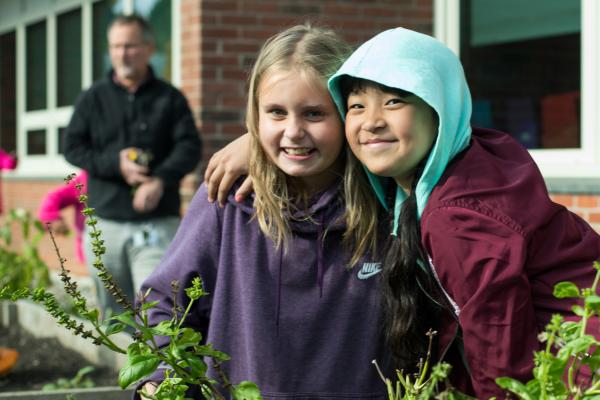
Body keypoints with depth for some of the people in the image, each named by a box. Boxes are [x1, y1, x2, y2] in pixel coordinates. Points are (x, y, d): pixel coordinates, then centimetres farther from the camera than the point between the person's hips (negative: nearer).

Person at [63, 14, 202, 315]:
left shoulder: (170, 98, 7)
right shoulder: (93, 98, 11)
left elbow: (190, 146, -1)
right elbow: (72, 146, 6)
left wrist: (161, 181, -19)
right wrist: (115, 164, -10)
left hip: (157, 221, -2)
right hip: (106, 221, 2)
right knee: (113, 310, 8)